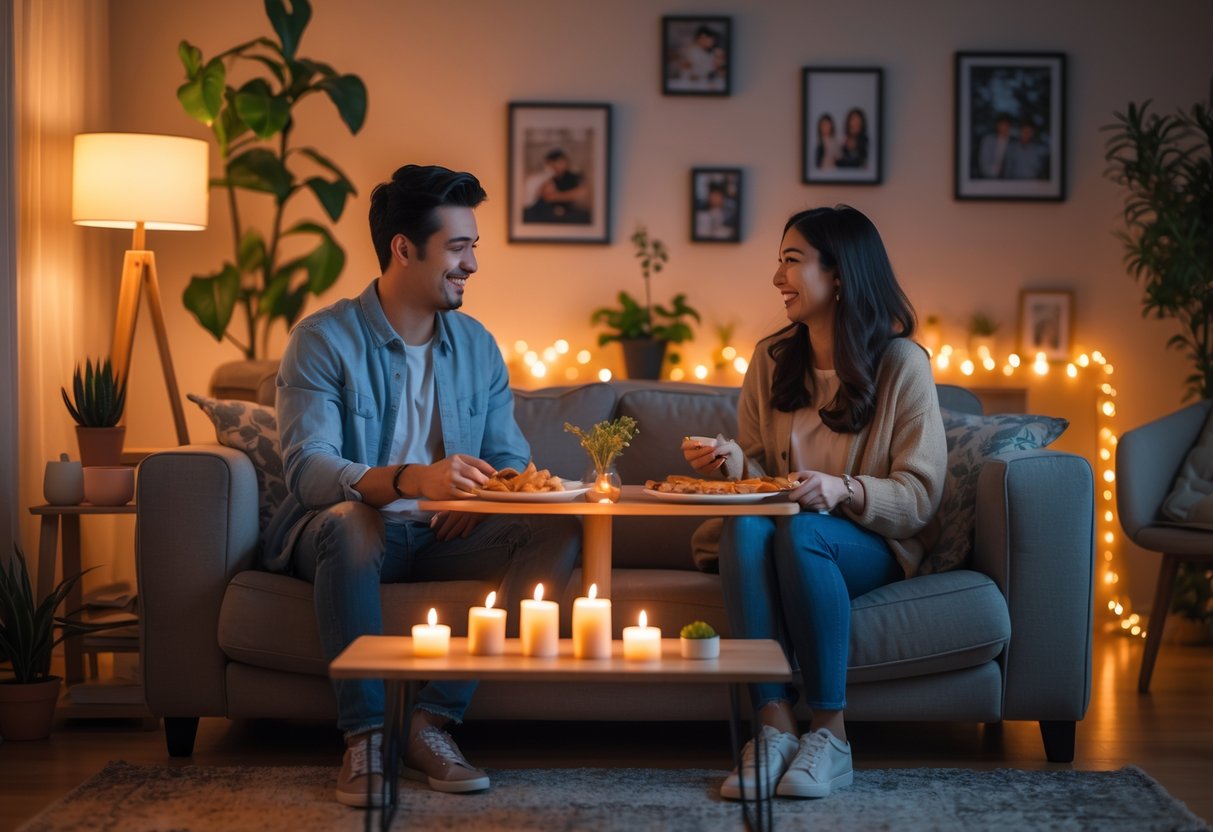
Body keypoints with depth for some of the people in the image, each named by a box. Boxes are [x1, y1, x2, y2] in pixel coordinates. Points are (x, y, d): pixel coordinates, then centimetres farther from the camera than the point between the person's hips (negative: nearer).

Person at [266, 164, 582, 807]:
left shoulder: (477, 346, 10)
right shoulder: (323, 340, -9)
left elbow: (511, 458, 10)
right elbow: (308, 471, -21)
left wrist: (480, 496, -16)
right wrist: (410, 479, -40)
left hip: (442, 536, 5)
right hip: (355, 534, -5)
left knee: (559, 530, -20)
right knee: (350, 522, -39)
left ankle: (432, 722, -24)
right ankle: (363, 736, -29)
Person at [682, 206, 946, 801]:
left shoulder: (902, 364, -5)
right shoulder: (771, 359, 9)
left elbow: (919, 496, -9)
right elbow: (759, 470, 13)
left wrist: (844, 491, -26)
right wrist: (730, 461, -10)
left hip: (871, 545, -3)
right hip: (782, 531, 4)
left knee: (800, 530, -37)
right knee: (745, 525, -32)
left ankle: (830, 732, -28)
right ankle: (774, 725, -34)